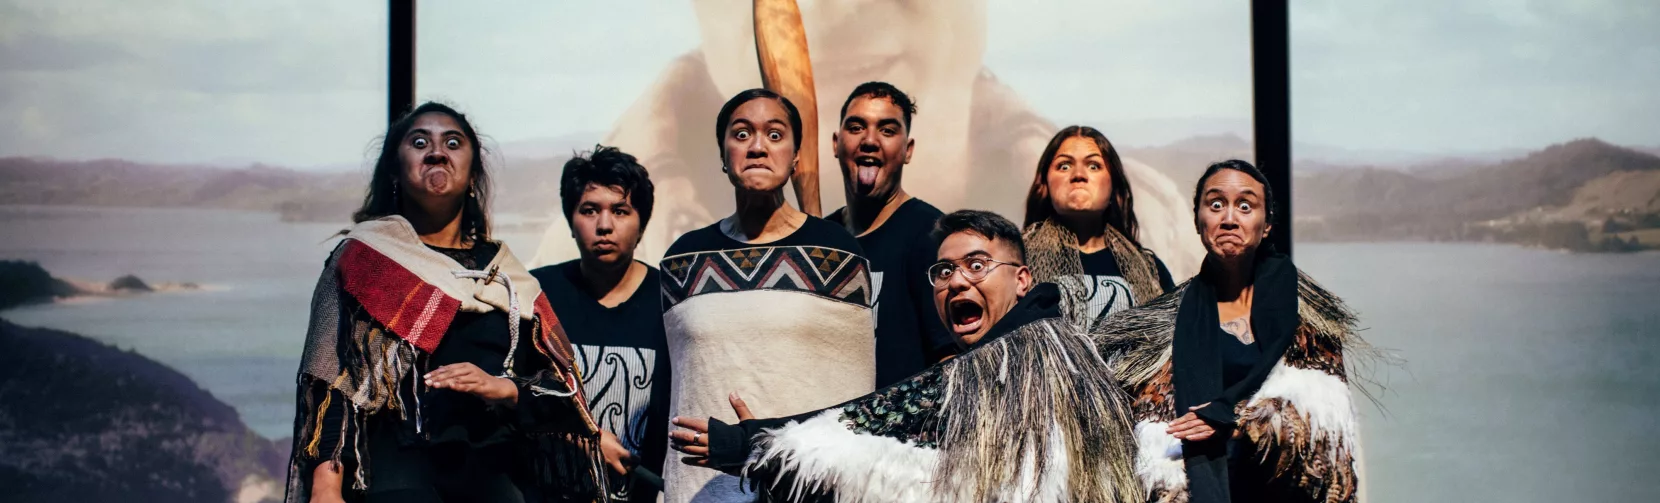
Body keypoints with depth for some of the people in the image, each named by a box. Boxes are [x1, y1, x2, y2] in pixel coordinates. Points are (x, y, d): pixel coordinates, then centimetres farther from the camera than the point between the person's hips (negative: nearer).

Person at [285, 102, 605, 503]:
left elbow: (563, 390, 12)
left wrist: (506, 389, -8)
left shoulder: (504, 272, 16)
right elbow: (332, 380, -1)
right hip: (398, 467, -2)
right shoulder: (363, 256, 9)